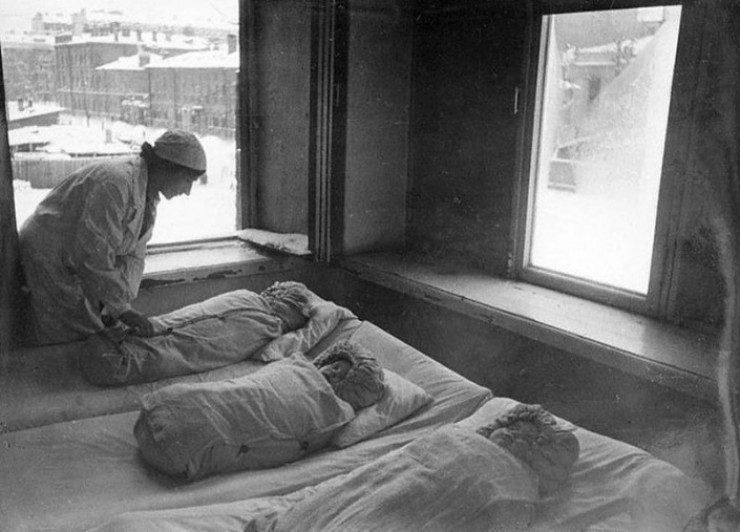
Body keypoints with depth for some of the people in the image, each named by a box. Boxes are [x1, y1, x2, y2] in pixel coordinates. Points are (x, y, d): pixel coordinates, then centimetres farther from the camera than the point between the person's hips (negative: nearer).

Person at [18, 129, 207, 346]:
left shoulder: (149, 195, 3)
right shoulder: (116, 182, -29)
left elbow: (133, 255, 2)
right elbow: (93, 254, -30)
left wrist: (122, 305, -9)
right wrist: (120, 307, -24)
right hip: (51, 260, -9)